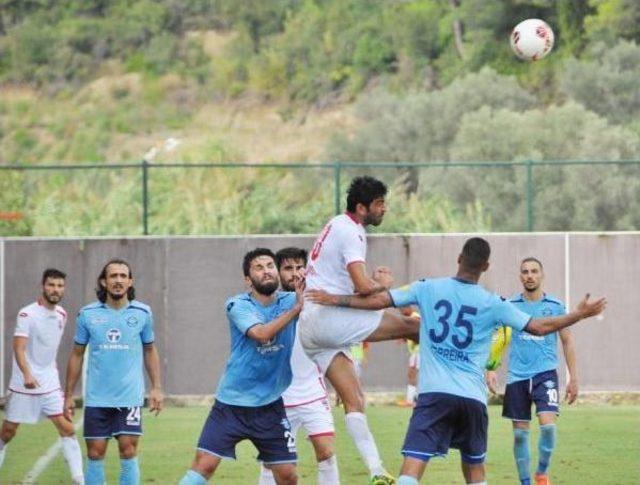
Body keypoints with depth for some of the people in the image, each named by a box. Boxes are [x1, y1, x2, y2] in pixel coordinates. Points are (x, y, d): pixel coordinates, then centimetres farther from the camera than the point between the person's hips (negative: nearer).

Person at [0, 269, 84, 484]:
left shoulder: (61, 314, 6)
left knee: (67, 428, -7)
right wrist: (27, 374, -36)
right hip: (23, 384, -5)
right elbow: (19, 348, -22)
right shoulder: (27, 314, -13)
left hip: (50, 384, 5)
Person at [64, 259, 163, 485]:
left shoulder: (142, 313, 2)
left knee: (128, 450, -6)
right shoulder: (88, 314, 2)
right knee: (95, 453, 1)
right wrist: (68, 395, 9)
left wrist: (157, 388, 5)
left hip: (130, 397, 0)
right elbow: (77, 354, 10)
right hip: (96, 398, 1)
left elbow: (150, 351, 13)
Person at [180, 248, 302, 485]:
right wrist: (296, 309, -30)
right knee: (204, 464, -11)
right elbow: (261, 333, -24)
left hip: (270, 406, 2)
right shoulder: (238, 305, -8)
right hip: (231, 404, -2)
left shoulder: (290, 301, 1)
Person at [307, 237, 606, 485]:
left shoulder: (429, 289, 4)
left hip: (435, 394, -1)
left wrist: (336, 300, 15)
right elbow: (540, 327, 7)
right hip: (473, 397, 2)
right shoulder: (492, 304, 4)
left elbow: (379, 300, 3)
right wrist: (580, 314, 21)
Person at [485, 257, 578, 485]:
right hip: (517, 376, 1)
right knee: (520, 432, 3)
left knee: (548, 424, -18)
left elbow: (567, 341, 8)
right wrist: (491, 369, -7)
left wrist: (573, 378, 5)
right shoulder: (510, 306, 3)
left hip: (545, 373, -1)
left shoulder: (555, 306, 2)